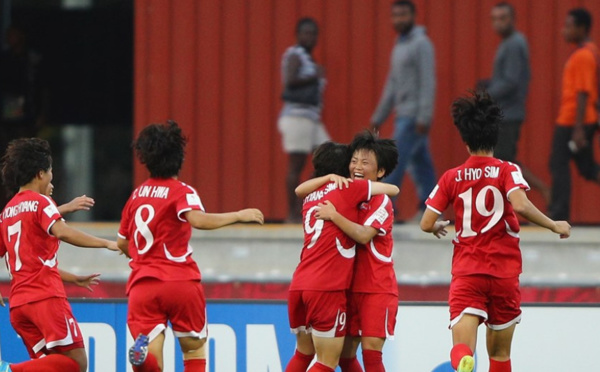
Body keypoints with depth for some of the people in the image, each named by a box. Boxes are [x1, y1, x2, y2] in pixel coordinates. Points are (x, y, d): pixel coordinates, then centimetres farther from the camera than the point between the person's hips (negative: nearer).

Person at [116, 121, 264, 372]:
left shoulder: (137, 194, 13)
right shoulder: (181, 192, -4)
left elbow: (122, 243, 22)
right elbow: (197, 219, -25)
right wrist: (238, 216, -18)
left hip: (142, 285, 3)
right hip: (180, 283, -3)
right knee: (195, 349, 17)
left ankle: (142, 352, -40)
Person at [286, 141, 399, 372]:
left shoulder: (311, 197, 17)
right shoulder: (350, 189, 0)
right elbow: (394, 190, 10)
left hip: (299, 284, 7)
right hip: (327, 288, -7)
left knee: (303, 353, 22)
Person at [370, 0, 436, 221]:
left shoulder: (421, 44, -9)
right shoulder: (400, 46, 18)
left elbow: (428, 83, -16)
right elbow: (392, 85, 22)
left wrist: (424, 117, -23)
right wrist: (379, 117, 21)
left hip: (413, 116, -9)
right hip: (403, 115, 9)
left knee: (395, 161, -11)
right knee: (420, 164, 7)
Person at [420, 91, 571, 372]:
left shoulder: (451, 178, 6)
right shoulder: (506, 171, -1)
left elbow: (426, 224, 5)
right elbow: (520, 205, -19)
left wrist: (439, 227, 28)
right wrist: (554, 226, -6)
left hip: (466, 272, 0)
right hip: (505, 273, 0)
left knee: (462, 347, -14)